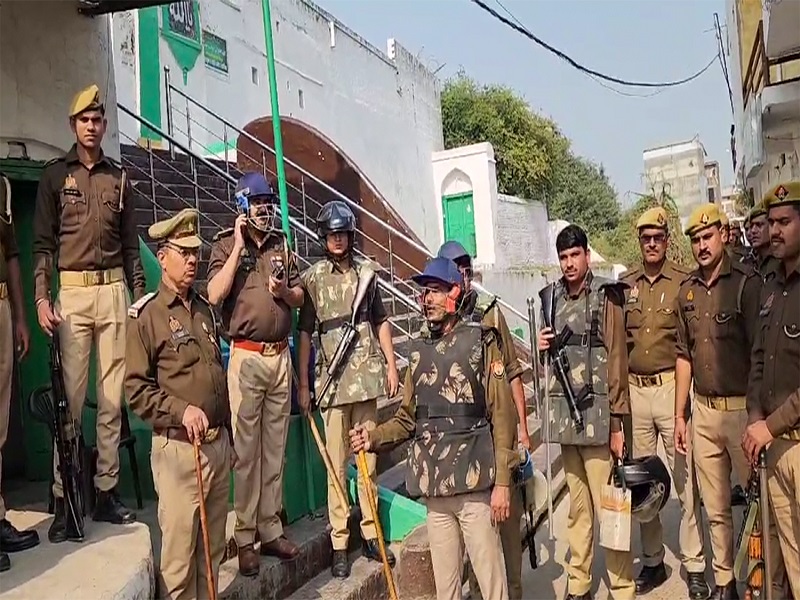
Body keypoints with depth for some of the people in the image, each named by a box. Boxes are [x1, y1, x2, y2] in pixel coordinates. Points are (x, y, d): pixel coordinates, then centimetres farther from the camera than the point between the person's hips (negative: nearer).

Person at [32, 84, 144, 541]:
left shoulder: (119, 177, 14)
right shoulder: (56, 174, 8)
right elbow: (43, 243, 3)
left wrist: (140, 296, 7)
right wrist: (42, 298, -7)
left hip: (114, 290, 2)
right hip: (72, 292, -2)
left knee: (113, 396, 4)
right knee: (71, 397, -3)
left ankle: (107, 491, 13)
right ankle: (63, 499, 5)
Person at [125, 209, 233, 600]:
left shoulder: (205, 309, 13)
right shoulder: (145, 314, -6)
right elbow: (136, 388, -10)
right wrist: (181, 410, -22)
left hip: (218, 444, 6)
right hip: (177, 449, -6)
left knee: (213, 548, 15)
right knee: (179, 551, 1)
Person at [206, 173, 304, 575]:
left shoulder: (281, 244, 13)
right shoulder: (226, 245, 0)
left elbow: (299, 298, 15)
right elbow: (214, 295, -16)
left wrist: (283, 291, -7)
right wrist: (239, 247, -15)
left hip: (280, 355, 5)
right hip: (246, 356, -4)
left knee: (275, 448, 11)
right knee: (246, 450, -2)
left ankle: (271, 530, 21)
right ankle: (245, 538, 9)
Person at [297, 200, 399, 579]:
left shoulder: (365, 271, 9)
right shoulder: (312, 277, 0)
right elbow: (304, 333, 0)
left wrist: (391, 365, 10)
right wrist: (302, 384, -3)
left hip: (367, 374, 3)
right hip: (333, 377, -3)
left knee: (367, 458, 10)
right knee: (336, 464, 1)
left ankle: (370, 533, 22)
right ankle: (339, 543, 11)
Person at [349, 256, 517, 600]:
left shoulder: (481, 342, -3)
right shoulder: (418, 352, 11)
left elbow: (502, 416, -7)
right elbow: (407, 418, 13)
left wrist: (502, 481, -11)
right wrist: (373, 437, -5)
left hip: (474, 484, -5)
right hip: (433, 487, 5)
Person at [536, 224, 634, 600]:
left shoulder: (605, 296, -4)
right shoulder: (552, 297, 12)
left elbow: (617, 361, -8)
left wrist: (617, 422, -11)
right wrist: (542, 347, 0)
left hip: (596, 414, -5)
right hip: (564, 413, 5)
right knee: (577, 506, 14)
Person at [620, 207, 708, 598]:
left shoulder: (684, 282, -2)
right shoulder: (625, 284, 9)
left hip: (671, 386, -3)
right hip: (634, 390, 4)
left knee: (685, 478, 1)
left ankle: (694, 567, 16)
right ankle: (652, 562, 27)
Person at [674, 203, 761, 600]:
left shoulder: (747, 284, -9)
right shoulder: (687, 291, 7)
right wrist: (679, 415, 11)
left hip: (742, 409, -5)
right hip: (703, 411, 5)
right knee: (715, 508, 15)